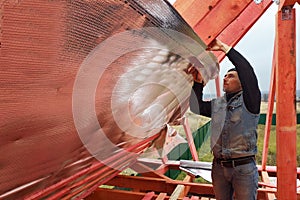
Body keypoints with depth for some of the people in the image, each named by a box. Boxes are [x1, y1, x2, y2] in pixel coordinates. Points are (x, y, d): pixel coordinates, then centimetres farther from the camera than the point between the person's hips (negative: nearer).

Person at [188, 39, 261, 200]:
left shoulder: (248, 100, -6)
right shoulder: (217, 103, 13)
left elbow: (247, 72, -19)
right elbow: (198, 108, 5)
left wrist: (224, 47, -17)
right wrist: (198, 82, -3)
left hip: (243, 168, -5)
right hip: (219, 167, 5)